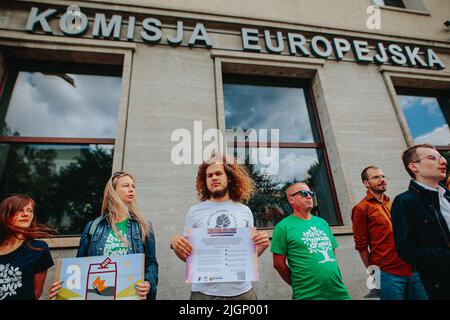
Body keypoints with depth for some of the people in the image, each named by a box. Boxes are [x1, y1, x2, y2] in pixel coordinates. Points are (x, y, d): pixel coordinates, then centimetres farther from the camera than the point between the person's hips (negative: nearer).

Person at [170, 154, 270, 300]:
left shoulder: (244, 211, 1)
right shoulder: (194, 211, -3)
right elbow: (188, 256, 1)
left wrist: (261, 247, -11)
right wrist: (175, 244, -18)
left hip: (241, 291, 2)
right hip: (204, 291, -1)